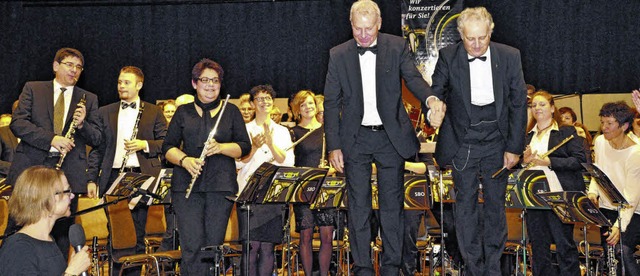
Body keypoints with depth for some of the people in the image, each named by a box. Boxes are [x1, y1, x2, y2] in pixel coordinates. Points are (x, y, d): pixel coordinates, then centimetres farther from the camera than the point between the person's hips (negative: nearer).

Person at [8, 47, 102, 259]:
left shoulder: (89, 99, 14)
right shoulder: (32, 89, 10)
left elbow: (97, 139, 9)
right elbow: (17, 123, -3)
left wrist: (82, 124, -12)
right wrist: (51, 139, -16)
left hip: (69, 175, 1)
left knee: (61, 233, 4)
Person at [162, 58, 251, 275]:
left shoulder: (231, 111, 12)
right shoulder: (183, 112, 13)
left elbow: (245, 147, 6)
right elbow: (168, 147, 10)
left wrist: (220, 147, -13)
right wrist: (185, 160, -11)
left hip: (221, 185, 0)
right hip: (187, 186, 0)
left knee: (213, 246, 0)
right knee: (192, 246, -8)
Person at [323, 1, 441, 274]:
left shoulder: (397, 47, -1)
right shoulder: (338, 55, 0)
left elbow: (413, 78, -11)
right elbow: (331, 104, 1)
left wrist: (431, 99, -34)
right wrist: (334, 146, -4)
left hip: (391, 137, 0)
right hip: (356, 139, 0)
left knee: (392, 205, 7)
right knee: (358, 206, 5)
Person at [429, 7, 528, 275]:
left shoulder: (509, 57, -7)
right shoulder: (448, 57, -9)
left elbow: (518, 104, -2)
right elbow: (436, 92, 0)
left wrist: (514, 147, -4)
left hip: (497, 142, 1)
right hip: (462, 143, 0)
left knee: (495, 205, 10)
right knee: (466, 205, 5)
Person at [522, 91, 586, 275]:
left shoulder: (567, 132, 4)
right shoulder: (527, 136, 18)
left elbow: (580, 160, -8)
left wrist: (548, 162, -16)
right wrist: (524, 161, -1)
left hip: (560, 196, -4)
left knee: (564, 245, -5)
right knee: (538, 246, 6)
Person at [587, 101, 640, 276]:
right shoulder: (600, 142, 0)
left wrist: (619, 226, -31)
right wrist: (593, 192, -6)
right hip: (606, 208, 6)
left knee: (623, 251, -25)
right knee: (609, 255, -6)